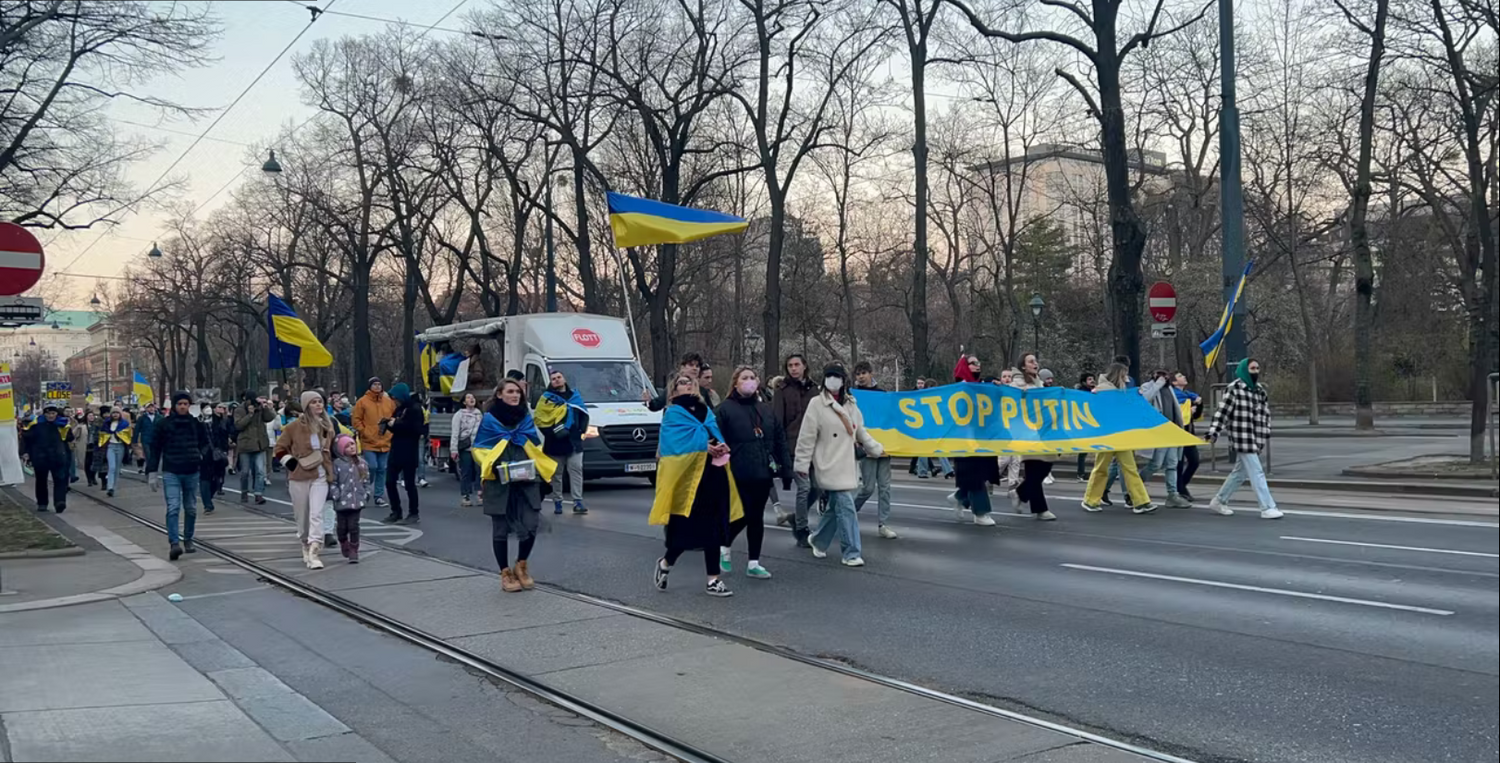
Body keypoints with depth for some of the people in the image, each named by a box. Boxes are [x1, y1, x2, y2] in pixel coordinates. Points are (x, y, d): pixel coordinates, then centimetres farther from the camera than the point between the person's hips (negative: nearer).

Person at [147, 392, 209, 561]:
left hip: (191, 472, 3)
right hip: (170, 472, -3)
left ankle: (188, 539, 27)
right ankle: (174, 543, -20)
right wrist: (152, 472, -1)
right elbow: (154, 448, 2)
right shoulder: (163, 424, -1)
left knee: (191, 508, 12)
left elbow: (204, 442, 19)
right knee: (173, 508, -15)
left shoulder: (196, 423, 6)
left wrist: (201, 455, -2)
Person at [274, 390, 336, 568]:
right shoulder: (295, 426, -7)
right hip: (299, 477, -1)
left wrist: (331, 470, 17)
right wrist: (291, 463, -8)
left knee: (316, 514, -12)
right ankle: (306, 548, 28)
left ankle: (313, 554, -16)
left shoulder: (327, 425, 4)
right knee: (302, 516, 9)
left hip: (320, 476, 2)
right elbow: (280, 448, 1)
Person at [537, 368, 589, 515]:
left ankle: (578, 503, -6)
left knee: (576, 471, -5)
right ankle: (557, 503, 12)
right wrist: (551, 432, -14)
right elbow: (539, 419, -4)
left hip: (574, 442, 2)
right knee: (556, 474, 4)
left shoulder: (574, 395, 14)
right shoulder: (546, 398, 2)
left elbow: (584, 414, 17)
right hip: (555, 444, -2)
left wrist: (581, 429, 2)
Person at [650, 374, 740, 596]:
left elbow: (717, 434, 9)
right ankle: (665, 564, 24)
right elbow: (679, 442, -14)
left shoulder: (706, 411, 19)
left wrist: (721, 445, -12)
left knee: (714, 529, 5)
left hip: (713, 475, 6)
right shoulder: (672, 414, -1)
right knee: (685, 530, -3)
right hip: (688, 477, -6)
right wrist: (705, 446, -20)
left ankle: (713, 581, 11)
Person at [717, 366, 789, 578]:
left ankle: (754, 563, 16)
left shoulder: (765, 410, 14)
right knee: (743, 515, -6)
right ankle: (724, 547, 21)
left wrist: (785, 465, 8)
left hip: (763, 473, 5)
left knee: (757, 517, 8)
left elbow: (779, 438, 15)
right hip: (739, 474, -5)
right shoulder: (725, 409, -3)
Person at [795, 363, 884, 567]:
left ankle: (819, 541, 33)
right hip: (829, 466, -6)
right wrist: (802, 464, -9)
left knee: (836, 507, 11)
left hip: (847, 465, 6)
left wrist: (877, 449, 28)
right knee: (845, 506, -11)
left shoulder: (850, 404, 12)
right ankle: (851, 554, -4)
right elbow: (806, 438, -7)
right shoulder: (817, 404, -6)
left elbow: (861, 433, 24)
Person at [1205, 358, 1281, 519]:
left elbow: (1265, 413, 20)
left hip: (1255, 438, 8)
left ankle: (1219, 501, 28)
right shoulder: (1234, 388, -9)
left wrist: (1265, 435, 14)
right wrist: (1213, 432, -14)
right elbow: (1223, 411, -11)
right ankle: (1267, 508, -6)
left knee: (1240, 472, 15)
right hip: (1241, 437, -8)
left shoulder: (1260, 390, 14)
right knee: (1257, 472, -9)